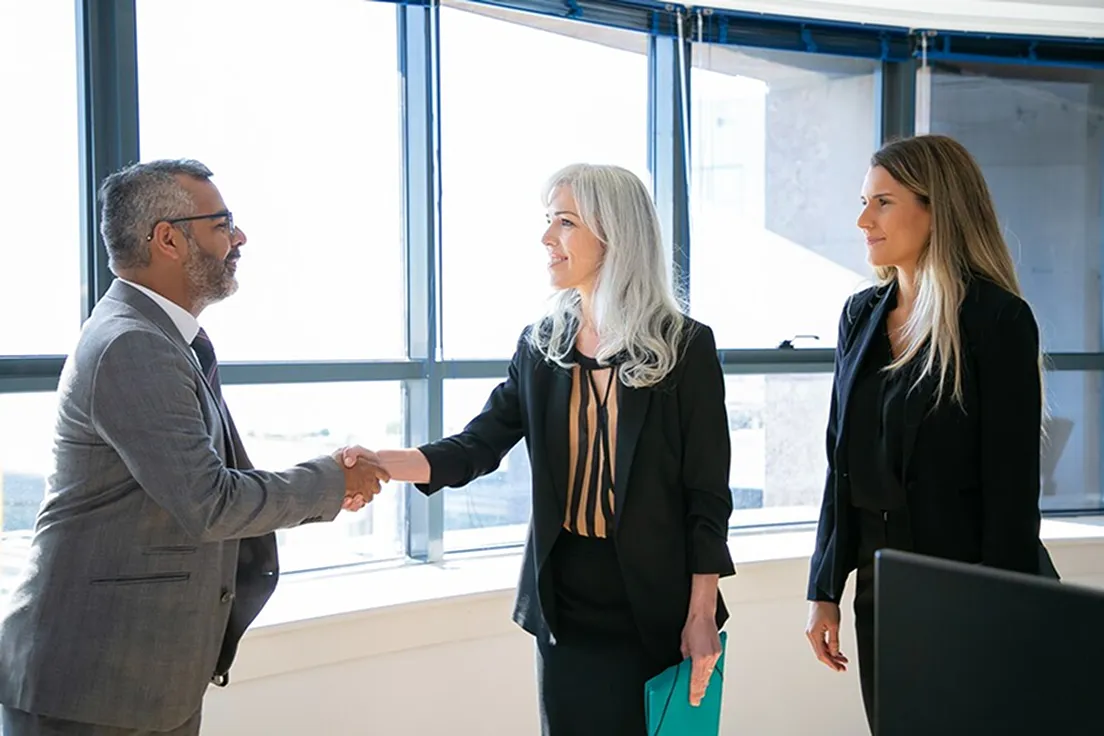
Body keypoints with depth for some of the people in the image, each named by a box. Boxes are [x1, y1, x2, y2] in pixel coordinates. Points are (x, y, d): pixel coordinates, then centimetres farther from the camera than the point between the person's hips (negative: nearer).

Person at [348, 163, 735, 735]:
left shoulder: (685, 347, -8)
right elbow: (476, 447, 0)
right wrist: (379, 463, -18)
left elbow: (707, 493, -7)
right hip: (564, 606, 4)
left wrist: (701, 615, -10)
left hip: (654, 608, -3)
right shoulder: (541, 345, 4)